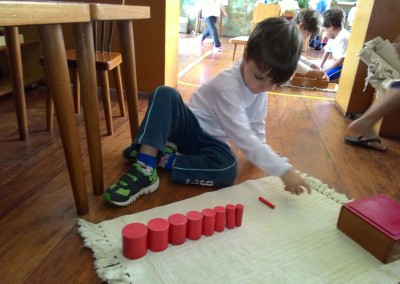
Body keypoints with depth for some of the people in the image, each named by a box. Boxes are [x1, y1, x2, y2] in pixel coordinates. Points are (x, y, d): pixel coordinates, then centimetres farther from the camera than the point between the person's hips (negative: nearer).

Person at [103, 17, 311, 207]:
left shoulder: (260, 85, -5)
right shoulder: (228, 86, -27)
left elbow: (256, 124, 12)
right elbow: (245, 140, -33)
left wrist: (263, 154, 5)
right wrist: (283, 170, -35)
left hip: (210, 140, 5)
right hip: (188, 127, -5)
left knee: (228, 169, -31)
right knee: (164, 94, -35)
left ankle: (162, 158, -19)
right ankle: (145, 167, -37)